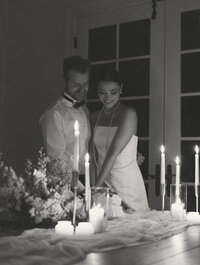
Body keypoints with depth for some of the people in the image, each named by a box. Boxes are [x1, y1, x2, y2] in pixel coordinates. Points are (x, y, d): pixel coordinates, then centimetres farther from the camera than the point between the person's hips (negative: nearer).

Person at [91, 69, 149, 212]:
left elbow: (113, 153, -19)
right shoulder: (95, 116, 7)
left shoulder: (128, 114, -12)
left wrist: (96, 186, -22)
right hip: (103, 180, 5)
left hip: (127, 182, -5)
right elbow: (97, 153, 11)